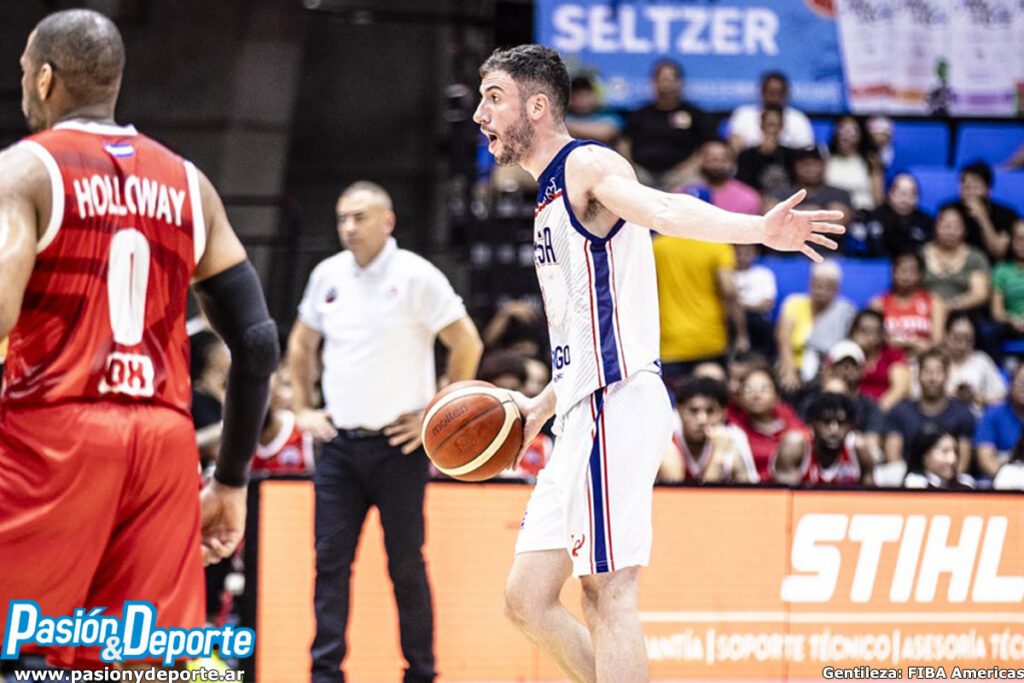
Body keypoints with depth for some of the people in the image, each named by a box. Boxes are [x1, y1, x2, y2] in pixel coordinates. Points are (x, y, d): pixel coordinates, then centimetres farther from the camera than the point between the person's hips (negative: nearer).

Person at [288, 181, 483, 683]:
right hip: (339, 442, 4)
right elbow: (301, 344, 23)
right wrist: (303, 409, 15)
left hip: (397, 444, -4)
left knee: (406, 565, 0)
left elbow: (467, 345, -5)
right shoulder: (328, 275, 8)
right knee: (331, 560, 0)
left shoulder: (416, 277, -7)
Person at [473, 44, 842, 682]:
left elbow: (665, 209, -29)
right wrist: (540, 408, 25)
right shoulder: (553, 195, 23)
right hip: (585, 414, 10)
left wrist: (757, 229, -47)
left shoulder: (589, 167, -7)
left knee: (608, 590, -12)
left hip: (616, 404, -10)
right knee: (528, 599, 8)